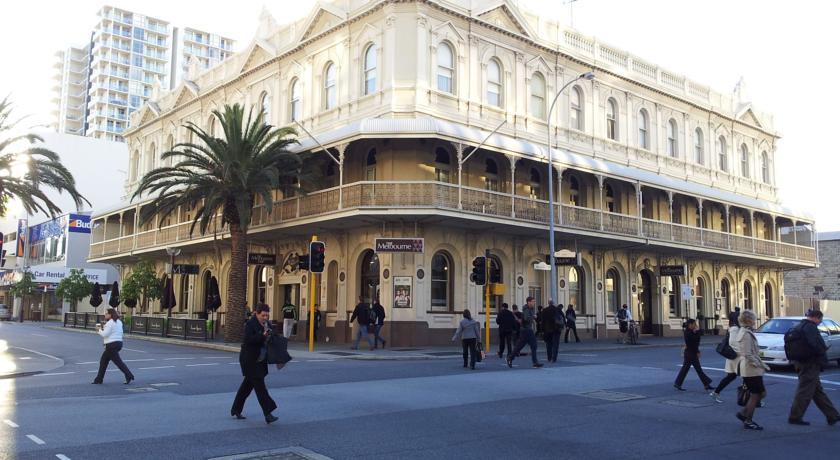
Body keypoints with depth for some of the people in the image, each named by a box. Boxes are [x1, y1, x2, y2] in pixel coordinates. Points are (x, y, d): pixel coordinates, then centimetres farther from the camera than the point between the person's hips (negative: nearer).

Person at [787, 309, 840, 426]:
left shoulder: (799, 326, 15)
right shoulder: (810, 327, -15)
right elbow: (814, 345, -27)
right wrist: (823, 351, -8)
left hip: (802, 363, 10)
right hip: (810, 364, -10)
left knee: (818, 390, 15)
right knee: (805, 391, -3)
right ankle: (795, 417, 2)